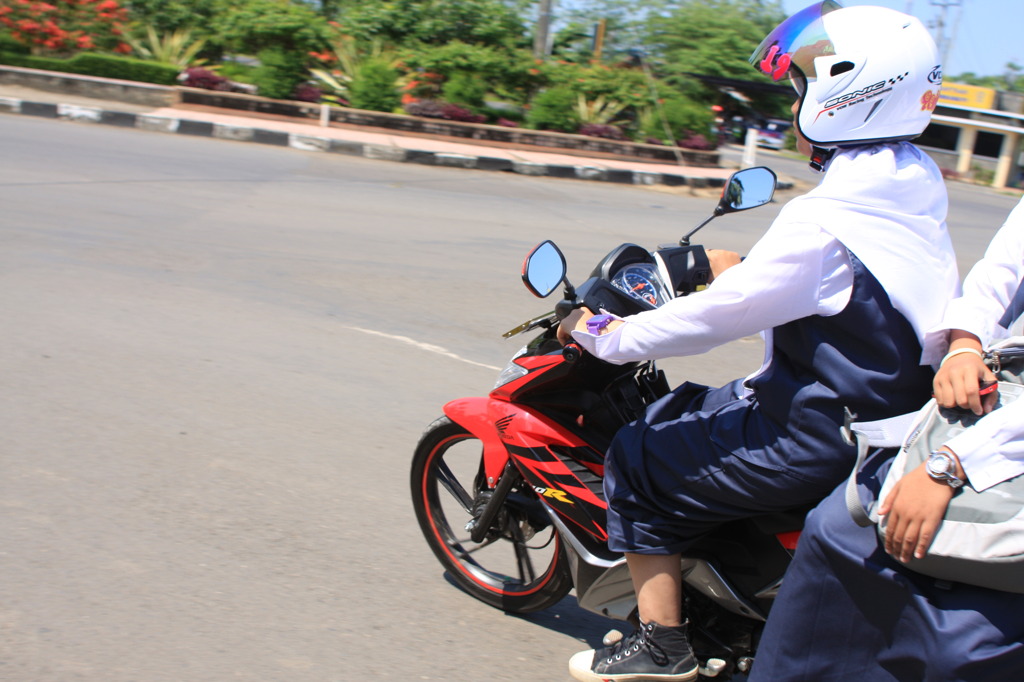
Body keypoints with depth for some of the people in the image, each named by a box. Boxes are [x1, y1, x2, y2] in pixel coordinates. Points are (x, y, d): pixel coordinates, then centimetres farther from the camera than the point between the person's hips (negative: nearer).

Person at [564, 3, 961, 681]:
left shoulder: (825, 220, -25)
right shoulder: (914, 189, 4)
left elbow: (717, 315, -23)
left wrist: (603, 335, -11)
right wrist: (736, 265, 26)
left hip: (818, 440, -9)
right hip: (880, 413, 9)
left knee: (638, 460, 1)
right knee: (674, 413, 22)